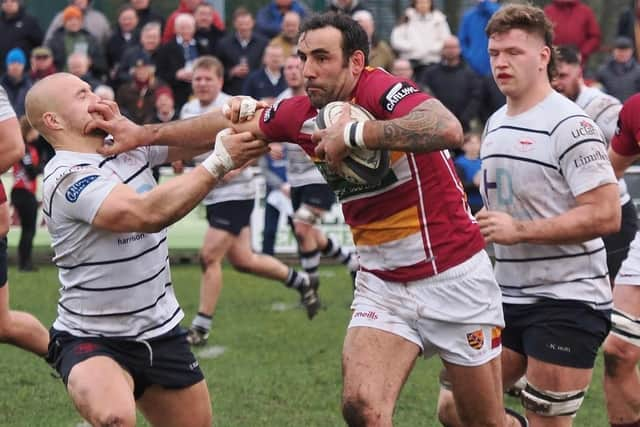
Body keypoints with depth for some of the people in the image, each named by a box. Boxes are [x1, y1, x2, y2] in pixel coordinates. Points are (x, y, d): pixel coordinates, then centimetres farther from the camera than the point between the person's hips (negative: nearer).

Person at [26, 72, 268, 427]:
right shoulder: (67, 177, -22)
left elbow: (198, 135, -3)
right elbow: (148, 213, -33)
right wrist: (219, 162, -31)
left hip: (161, 333, 8)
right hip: (91, 342, -8)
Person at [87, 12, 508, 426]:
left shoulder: (382, 91, -20)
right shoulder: (301, 114, 1)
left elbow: (448, 129, -40)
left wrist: (355, 133, -35)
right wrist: (144, 133, 17)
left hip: (454, 277, -5)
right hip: (381, 282, 5)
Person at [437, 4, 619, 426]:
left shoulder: (569, 125, -13)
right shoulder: (495, 124, 14)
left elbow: (605, 215, -21)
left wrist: (519, 230, -21)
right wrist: (481, 224, 8)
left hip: (568, 301, -8)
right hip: (508, 297, 8)